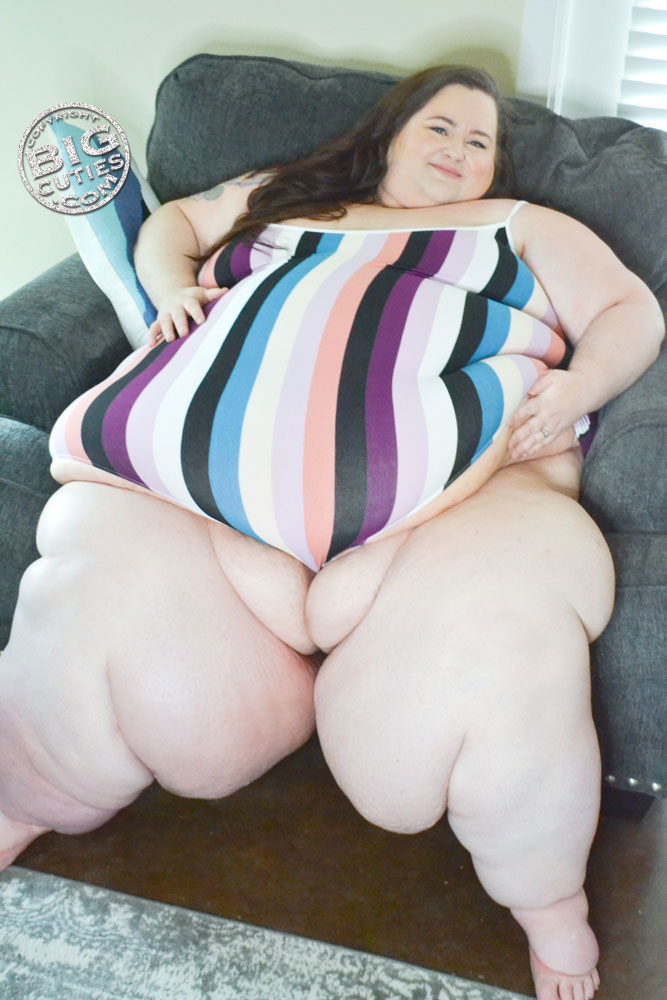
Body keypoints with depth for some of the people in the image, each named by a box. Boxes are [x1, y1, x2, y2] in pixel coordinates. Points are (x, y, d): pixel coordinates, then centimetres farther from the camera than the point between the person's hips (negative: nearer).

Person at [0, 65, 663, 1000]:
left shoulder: (520, 227, 29)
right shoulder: (283, 196, 34)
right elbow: (171, 220, 43)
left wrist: (578, 386, 3)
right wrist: (170, 282, 19)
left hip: (448, 496, -1)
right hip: (208, 483, 2)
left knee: (499, 654, -33)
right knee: (96, 599, -27)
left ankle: (547, 899, 0)